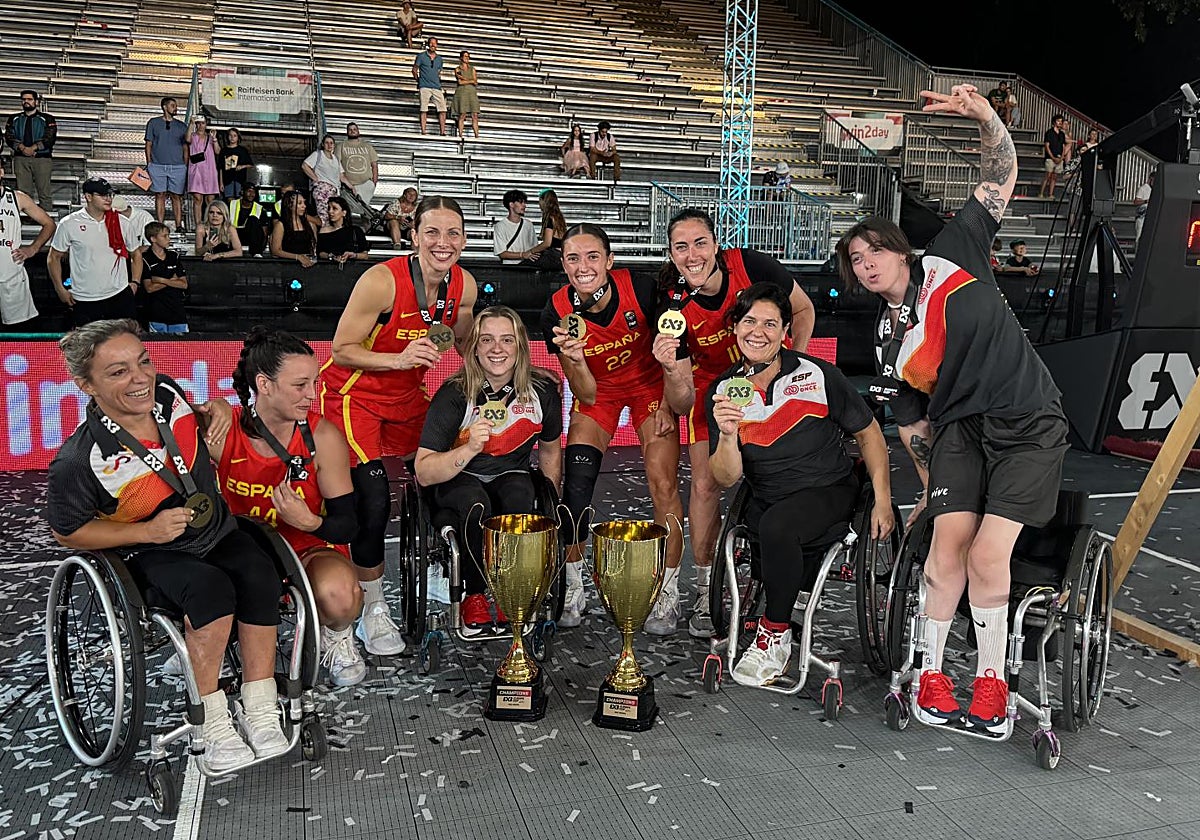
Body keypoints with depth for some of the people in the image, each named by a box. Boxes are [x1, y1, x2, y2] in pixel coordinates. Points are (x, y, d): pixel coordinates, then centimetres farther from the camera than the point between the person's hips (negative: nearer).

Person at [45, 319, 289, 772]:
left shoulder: (167, 392, -6)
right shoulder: (80, 460, -21)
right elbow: (67, 531, -6)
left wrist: (218, 410, -5)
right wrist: (147, 532, -17)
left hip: (217, 531, 5)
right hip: (152, 554, -5)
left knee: (258, 572, -27)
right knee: (210, 588, -34)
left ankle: (259, 710, -18)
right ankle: (213, 726, -21)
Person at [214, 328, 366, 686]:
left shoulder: (324, 438, -14)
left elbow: (348, 524, -12)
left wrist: (309, 522, -32)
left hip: (310, 547, -1)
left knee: (338, 593, -36)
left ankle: (336, 638, 4)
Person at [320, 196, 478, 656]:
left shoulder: (464, 286, -7)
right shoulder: (382, 280, -26)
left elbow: (463, 343, 12)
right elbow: (342, 349, -19)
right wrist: (400, 358, -32)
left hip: (407, 396, 6)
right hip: (353, 395, -6)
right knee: (372, 501, -16)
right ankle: (373, 610, 4)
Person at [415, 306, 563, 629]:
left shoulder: (543, 390, -9)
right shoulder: (454, 394, -19)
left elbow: (550, 450, 11)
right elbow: (424, 473, -23)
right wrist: (469, 447, -38)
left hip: (512, 476, 2)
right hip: (456, 481, -2)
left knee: (520, 498, -33)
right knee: (476, 506, -36)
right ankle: (474, 597, -12)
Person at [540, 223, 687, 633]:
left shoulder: (641, 290, -27)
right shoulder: (557, 313, -23)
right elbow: (587, 394, -20)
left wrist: (667, 405, -8)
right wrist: (575, 359, -39)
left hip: (650, 385, -1)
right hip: (598, 389, 1)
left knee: (663, 483, -10)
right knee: (576, 483, -12)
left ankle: (668, 594, 6)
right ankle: (573, 589, 7)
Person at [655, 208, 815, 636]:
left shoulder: (751, 266, -26)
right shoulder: (674, 304, -24)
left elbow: (803, 310, -4)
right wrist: (671, 367, -42)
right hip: (712, 383, 0)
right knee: (704, 484, -5)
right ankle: (705, 593, 8)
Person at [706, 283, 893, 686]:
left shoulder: (817, 375, -8)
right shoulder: (723, 392, -1)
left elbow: (868, 433, 4)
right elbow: (726, 478, -6)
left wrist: (882, 500, -2)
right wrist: (727, 435, -26)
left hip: (828, 490, -4)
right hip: (766, 499, 4)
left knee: (776, 526, -33)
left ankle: (775, 632, -11)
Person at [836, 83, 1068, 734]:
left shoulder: (952, 257, 1)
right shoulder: (888, 341, 8)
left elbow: (1001, 177, -1)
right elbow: (910, 421, 15)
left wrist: (983, 116, -17)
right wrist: (929, 483, 17)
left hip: (1030, 427, -3)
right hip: (962, 430, 3)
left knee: (987, 553, -13)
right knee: (949, 545, -14)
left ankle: (990, 677, 4)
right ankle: (931, 672, 3)